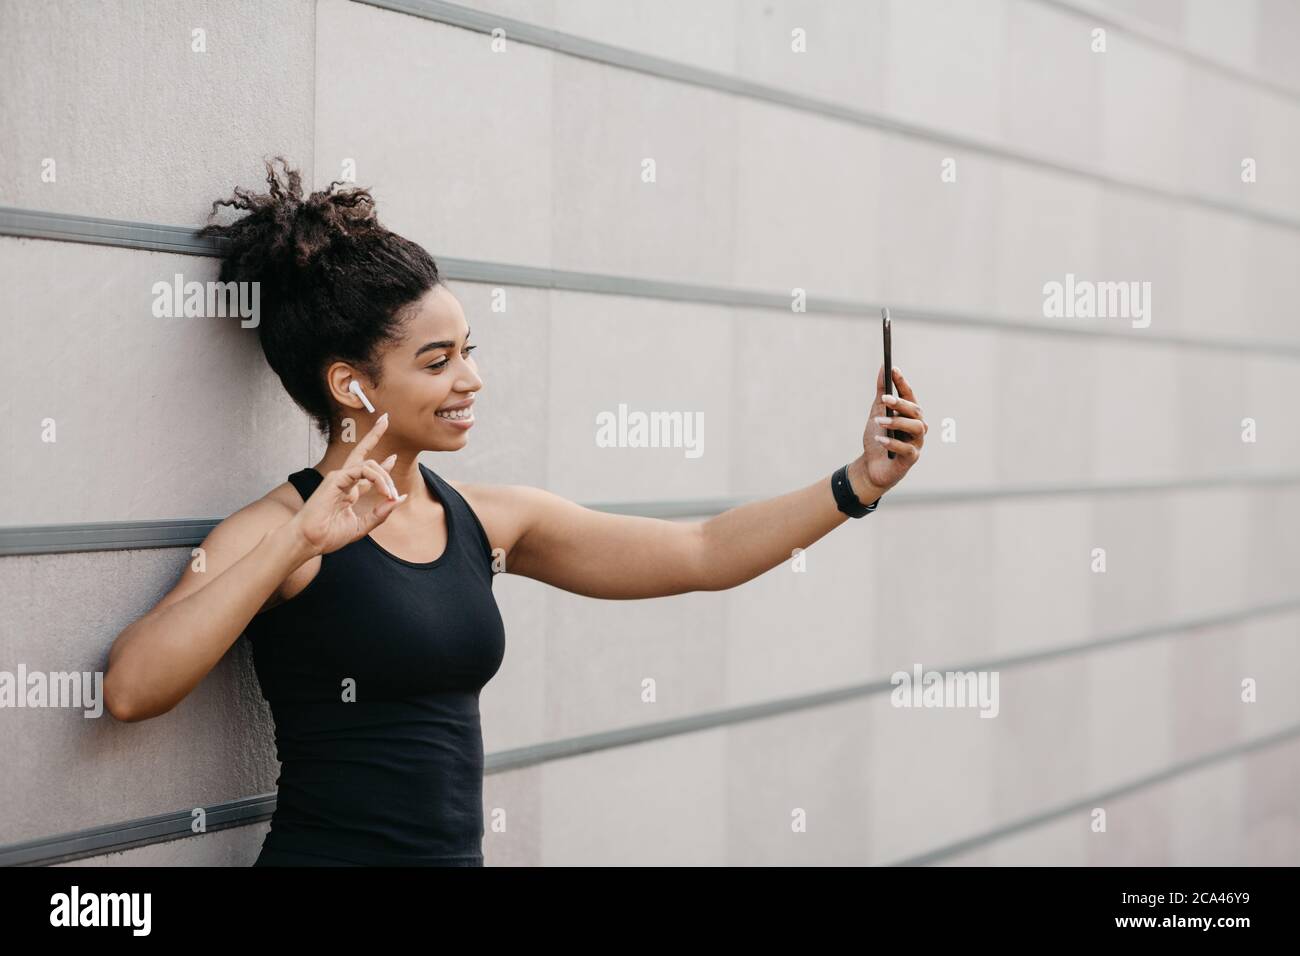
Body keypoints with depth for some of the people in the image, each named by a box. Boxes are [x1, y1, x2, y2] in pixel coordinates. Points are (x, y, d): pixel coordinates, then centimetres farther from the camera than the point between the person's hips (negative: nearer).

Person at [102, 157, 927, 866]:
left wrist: (858, 483, -4)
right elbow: (132, 691, -22)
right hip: (324, 852, -5)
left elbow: (703, 554, 5)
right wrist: (299, 542, -25)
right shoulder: (277, 533, -8)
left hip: (457, 853, 5)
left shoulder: (489, 521, 6)